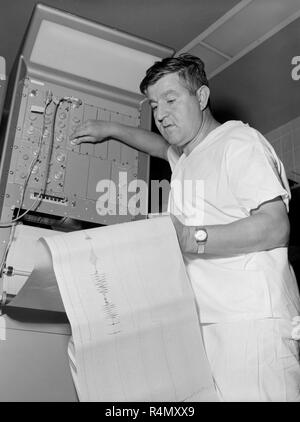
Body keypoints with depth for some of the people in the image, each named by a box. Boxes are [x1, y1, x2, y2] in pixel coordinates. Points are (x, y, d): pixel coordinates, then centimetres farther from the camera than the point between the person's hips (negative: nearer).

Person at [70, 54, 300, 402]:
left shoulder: (239, 141, -5)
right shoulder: (185, 157, 23)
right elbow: (165, 145, 49)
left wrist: (190, 239, -21)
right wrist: (110, 130, 42)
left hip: (250, 319, -7)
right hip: (203, 320, 8)